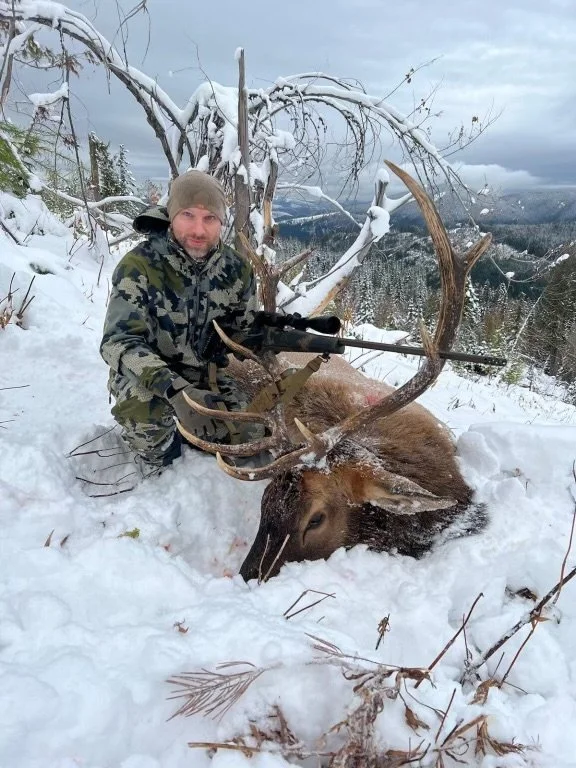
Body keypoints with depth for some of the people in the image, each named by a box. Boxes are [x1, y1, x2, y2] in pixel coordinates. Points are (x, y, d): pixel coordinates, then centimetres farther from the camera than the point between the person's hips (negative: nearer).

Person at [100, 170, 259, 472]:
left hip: (206, 373, 5)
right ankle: (160, 463, -2)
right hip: (146, 374, -4)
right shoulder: (139, 266, -24)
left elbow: (244, 330, 3)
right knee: (142, 405, -37)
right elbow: (118, 342, -33)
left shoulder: (236, 268, -10)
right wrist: (175, 390, -49)